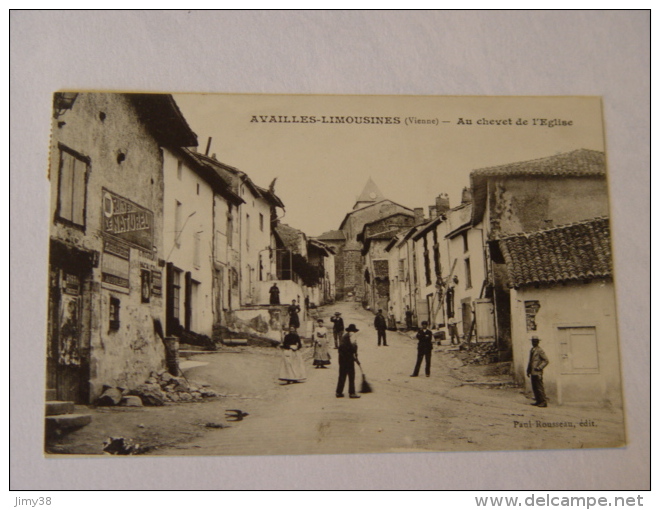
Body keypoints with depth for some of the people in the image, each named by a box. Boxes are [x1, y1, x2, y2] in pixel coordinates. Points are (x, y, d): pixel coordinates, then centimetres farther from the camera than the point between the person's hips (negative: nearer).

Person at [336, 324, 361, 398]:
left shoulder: (344, 335, 18)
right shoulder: (352, 334, -4)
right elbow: (353, 345, -15)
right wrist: (355, 357, -7)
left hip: (341, 357, 8)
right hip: (348, 357, -8)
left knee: (342, 375, 11)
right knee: (351, 375, -2)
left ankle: (338, 392, 12)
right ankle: (352, 393, -2)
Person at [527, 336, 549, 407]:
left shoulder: (540, 351, -9)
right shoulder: (531, 350, 16)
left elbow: (546, 360, -12)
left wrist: (539, 367, -15)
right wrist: (528, 370, 20)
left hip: (537, 373, -8)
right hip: (533, 372, 8)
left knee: (540, 388, -6)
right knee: (534, 388, 11)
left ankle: (544, 402, -1)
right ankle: (538, 401, 19)